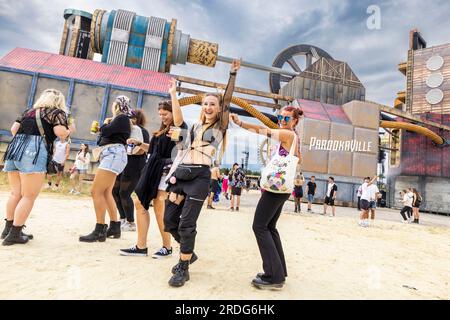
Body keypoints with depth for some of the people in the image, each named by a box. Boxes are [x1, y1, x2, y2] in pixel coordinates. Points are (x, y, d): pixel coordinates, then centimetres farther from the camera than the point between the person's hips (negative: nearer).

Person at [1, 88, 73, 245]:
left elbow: (14, 129, 17)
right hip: (34, 152, -7)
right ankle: (14, 234, -2)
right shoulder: (58, 112, 6)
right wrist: (70, 129, 11)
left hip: (14, 149, 7)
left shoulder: (29, 111, 24)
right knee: (29, 196, -2)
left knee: (16, 193, 15)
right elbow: (60, 133, -9)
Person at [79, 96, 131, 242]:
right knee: (106, 193, 12)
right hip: (110, 155, 11)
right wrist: (107, 124, 11)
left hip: (114, 154, -11)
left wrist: (105, 123, 4)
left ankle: (99, 231, -10)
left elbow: (105, 132, -14)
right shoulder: (119, 119, 22)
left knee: (96, 192, -14)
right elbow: (108, 134, 23)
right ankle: (115, 227, 18)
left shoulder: (122, 118, -6)